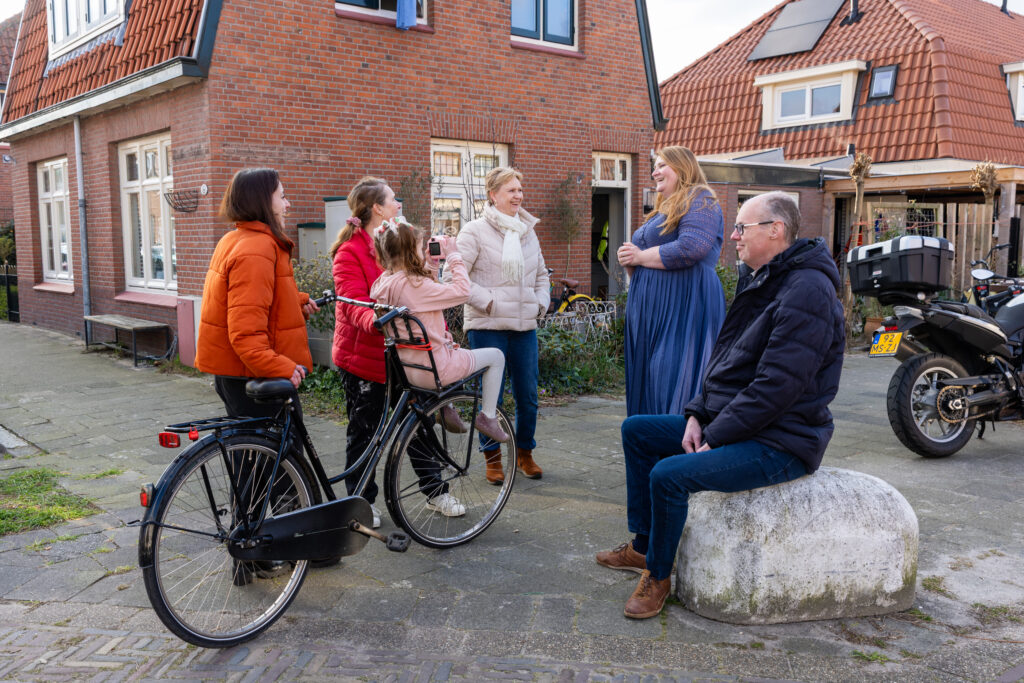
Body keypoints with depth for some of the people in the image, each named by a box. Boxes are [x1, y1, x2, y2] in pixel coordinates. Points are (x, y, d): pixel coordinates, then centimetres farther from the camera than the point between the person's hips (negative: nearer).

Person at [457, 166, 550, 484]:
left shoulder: (528, 231, 15)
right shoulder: (475, 231, -4)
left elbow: (541, 275, 25)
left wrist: (540, 303, 10)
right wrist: (487, 301, -13)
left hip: (525, 326, 5)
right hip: (488, 326, -5)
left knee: (528, 395, 8)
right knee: (491, 396, 0)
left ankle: (524, 452, 26)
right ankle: (492, 457, 16)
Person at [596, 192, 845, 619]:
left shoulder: (807, 291, -20)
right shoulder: (758, 281, 13)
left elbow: (777, 387, -26)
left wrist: (715, 437, -22)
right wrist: (698, 414, 1)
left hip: (779, 443, -10)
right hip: (729, 423, 10)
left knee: (670, 474, -28)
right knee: (636, 431, 10)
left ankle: (658, 575, -2)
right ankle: (642, 547, 18)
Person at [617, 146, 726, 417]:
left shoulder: (700, 200, -4)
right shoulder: (662, 211, 24)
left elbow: (691, 248, -21)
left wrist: (641, 256, -9)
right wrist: (629, 260, 6)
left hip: (683, 308, -9)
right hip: (652, 309, 9)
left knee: (674, 383, -11)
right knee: (647, 384, 7)